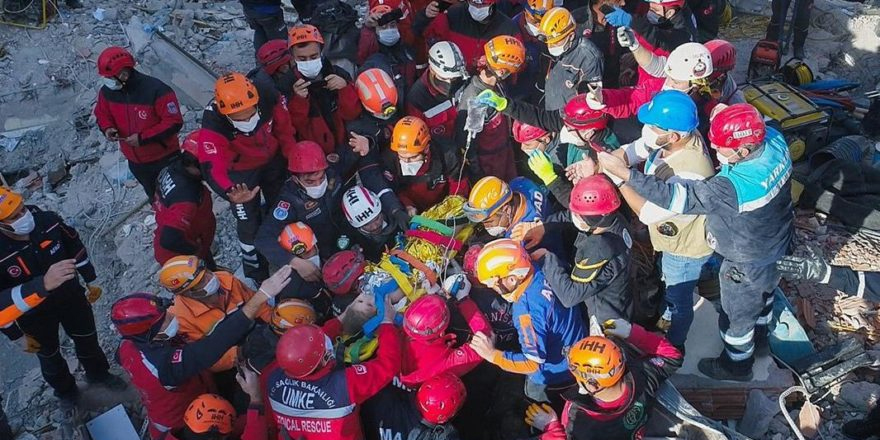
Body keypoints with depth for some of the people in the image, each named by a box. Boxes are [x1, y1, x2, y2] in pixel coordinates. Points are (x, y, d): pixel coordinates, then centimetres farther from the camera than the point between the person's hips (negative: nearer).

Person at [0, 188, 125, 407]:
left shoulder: (47, 220, -24)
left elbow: (74, 246, -4)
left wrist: (91, 280, 4)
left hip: (71, 296, 2)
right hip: (35, 315, -2)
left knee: (87, 339, 24)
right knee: (49, 356, 24)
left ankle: (99, 374, 55)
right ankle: (65, 391, 54)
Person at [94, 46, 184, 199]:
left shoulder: (156, 90, -29)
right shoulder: (107, 91, -9)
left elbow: (174, 122, -26)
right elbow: (102, 113, 10)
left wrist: (143, 138, -29)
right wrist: (107, 128, -14)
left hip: (165, 159, -6)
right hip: (135, 161, 6)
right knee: (154, 197, 28)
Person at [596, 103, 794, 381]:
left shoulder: (732, 188, -46)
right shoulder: (775, 139, -24)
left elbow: (676, 196, -41)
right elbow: (754, 128, 0)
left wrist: (622, 172, -41)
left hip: (748, 265, -8)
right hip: (778, 245, 8)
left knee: (736, 317, 21)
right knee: (763, 295, 35)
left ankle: (736, 366, 48)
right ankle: (758, 337, 64)